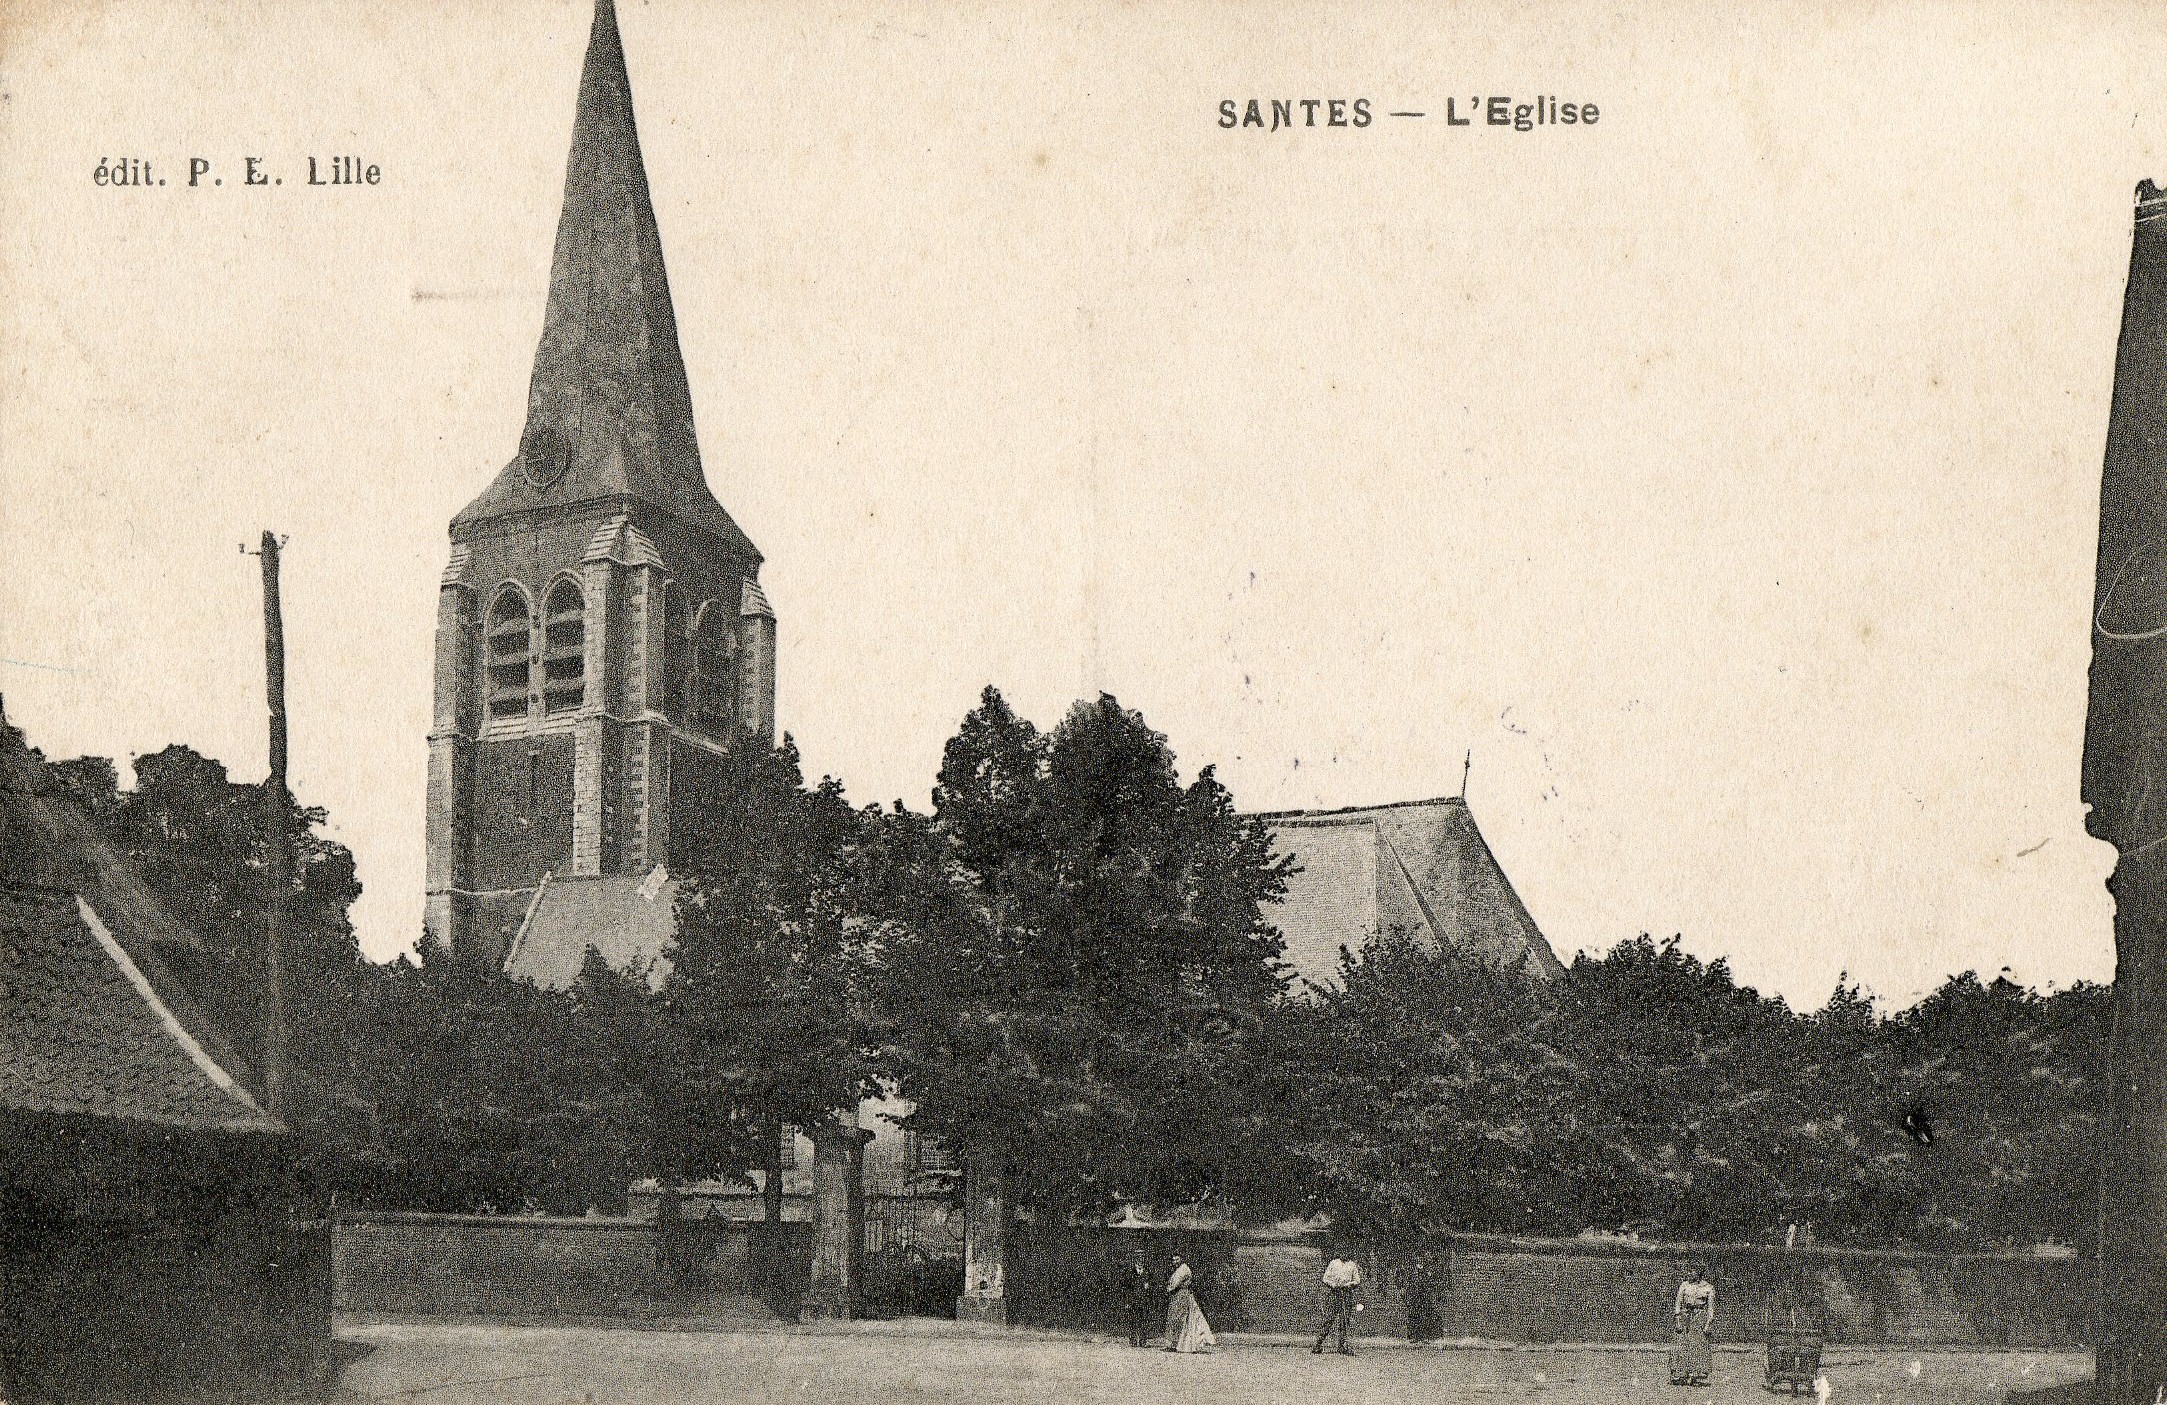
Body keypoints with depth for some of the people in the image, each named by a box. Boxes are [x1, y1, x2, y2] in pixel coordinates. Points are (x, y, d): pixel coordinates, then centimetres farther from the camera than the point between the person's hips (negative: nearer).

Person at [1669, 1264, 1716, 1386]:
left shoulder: (1709, 1288, 4)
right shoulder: (1684, 1285, 7)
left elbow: (1711, 1307, 6)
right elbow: (1678, 1303, 6)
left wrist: (1708, 1323, -3)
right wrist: (1678, 1321, -3)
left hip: (1700, 1318, -1)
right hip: (1684, 1316, 1)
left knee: (1699, 1348, -7)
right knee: (1681, 1347, -5)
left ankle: (1698, 1377, -3)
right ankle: (1679, 1376, -3)